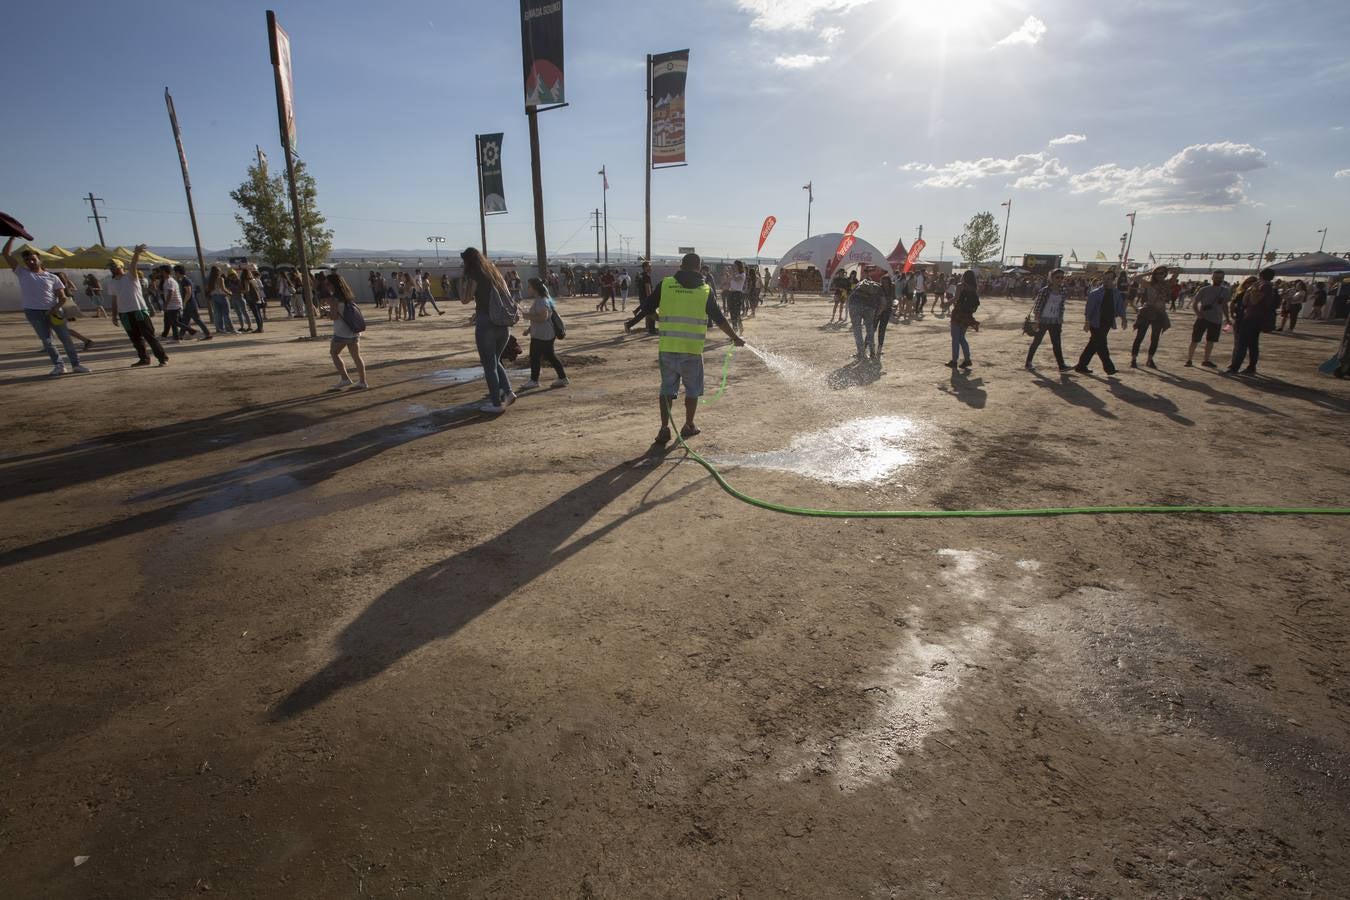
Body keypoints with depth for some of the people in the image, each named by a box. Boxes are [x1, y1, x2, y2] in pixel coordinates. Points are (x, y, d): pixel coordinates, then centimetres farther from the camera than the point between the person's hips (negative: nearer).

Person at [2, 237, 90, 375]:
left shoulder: (52, 278, 7)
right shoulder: (22, 273, 9)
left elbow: (62, 298, 2)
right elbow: (6, 254, 7)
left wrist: (54, 309, -14)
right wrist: (13, 237, 5)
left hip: (53, 311, 0)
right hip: (33, 312, 0)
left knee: (66, 338, -2)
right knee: (46, 340, 1)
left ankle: (76, 365, 4)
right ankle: (58, 366, 5)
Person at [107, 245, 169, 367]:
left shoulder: (131, 276, -1)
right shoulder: (111, 282, 13)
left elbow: (133, 264, -21)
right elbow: (114, 300, 16)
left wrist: (136, 254, -39)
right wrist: (114, 314, 12)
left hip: (139, 310, -5)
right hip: (124, 314, 5)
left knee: (150, 335, -7)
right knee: (135, 338, 7)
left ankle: (163, 358, -5)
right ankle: (144, 359, 14)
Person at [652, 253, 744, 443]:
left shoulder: (665, 284, 2)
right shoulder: (705, 289, 1)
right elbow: (719, 319, 3)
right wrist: (735, 338, 15)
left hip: (667, 347, 1)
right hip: (692, 349, -1)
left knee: (667, 388, 12)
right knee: (692, 389, 16)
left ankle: (664, 428, 9)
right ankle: (688, 426, 25)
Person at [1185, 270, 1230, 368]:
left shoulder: (1225, 291, 7)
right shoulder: (1204, 290, -4)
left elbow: (1225, 305, 16)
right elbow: (1194, 303, -2)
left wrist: (1226, 317, 8)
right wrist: (1198, 312, -19)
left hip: (1217, 320, 4)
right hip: (1203, 318, -4)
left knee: (1210, 341, 10)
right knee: (1195, 340, -4)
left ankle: (1206, 360, 19)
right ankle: (1189, 360, 3)